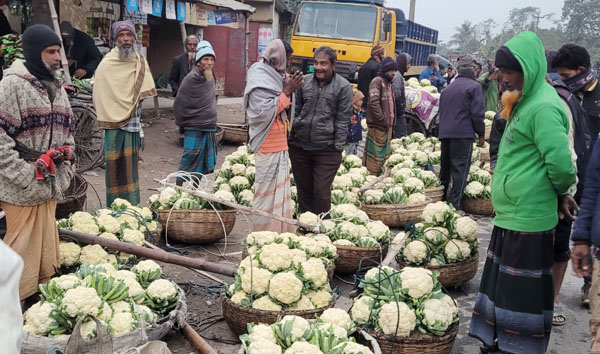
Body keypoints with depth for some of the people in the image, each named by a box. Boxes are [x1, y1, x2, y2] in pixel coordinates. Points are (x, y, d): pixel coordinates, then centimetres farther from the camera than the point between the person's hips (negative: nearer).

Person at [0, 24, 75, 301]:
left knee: (47, 244, 15)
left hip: (51, 185, 7)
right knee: (24, 247, 0)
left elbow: (67, 133, 20)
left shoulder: (56, 88, 13)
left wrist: (65, 173, 12)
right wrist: (27, 176, -16)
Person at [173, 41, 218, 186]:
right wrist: (182, 122, -1)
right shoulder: (192, 79, -15)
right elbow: (179, 104, -9)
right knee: (190, 162, -5)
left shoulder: (210, 77, 7)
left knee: (202, 165, 12)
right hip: (194, 129, -7)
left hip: (209, 127, 7)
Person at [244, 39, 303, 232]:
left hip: (280, 145, 9)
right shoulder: (259, 79, -13)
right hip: (268, 146, -9)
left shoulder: (275, 76, 14)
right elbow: (264, 111, -21)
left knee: (281, 191, 13)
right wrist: (286, 91, -18)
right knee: (267, 191, -3)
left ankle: (280, 231, 21)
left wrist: (288, 90, 1)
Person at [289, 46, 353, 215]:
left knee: (321, 192, -3)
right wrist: (291, 136, 11)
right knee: (303, 189, 14)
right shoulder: (304, 81, 6)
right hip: (299, 145, 4)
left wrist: (337, 147, -8)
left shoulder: (343, 86, -5)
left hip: (326, 149, -4)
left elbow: (343, 119, -5)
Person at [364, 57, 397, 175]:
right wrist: (382, 119, -19)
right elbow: (374, 102, -19)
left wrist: (392, 120, 16)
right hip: (378, 125, -9)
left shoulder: (388, 83, 19)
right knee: (376, 152, -8)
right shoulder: (377, 81, -10)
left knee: (386, 152, 13)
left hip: (388, 124, 10)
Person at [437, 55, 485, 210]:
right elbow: (477, 113, -10)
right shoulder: (474, 86, -3)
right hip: (463, 133, -7)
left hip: (445, 133, 7)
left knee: (445, 167, 15)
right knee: (460, 169, -6)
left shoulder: (448, 88, 19)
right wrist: (481, 133, -1)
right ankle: (455, 205, -10)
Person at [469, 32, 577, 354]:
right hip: (509, 215, 10)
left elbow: (561, 164, -23)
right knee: (499, 287, 18)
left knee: (522, 295, 2)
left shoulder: (543, 108, -18)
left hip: (527, 220, -10)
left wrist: (560, 190, -5)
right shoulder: (525, 102, 14)